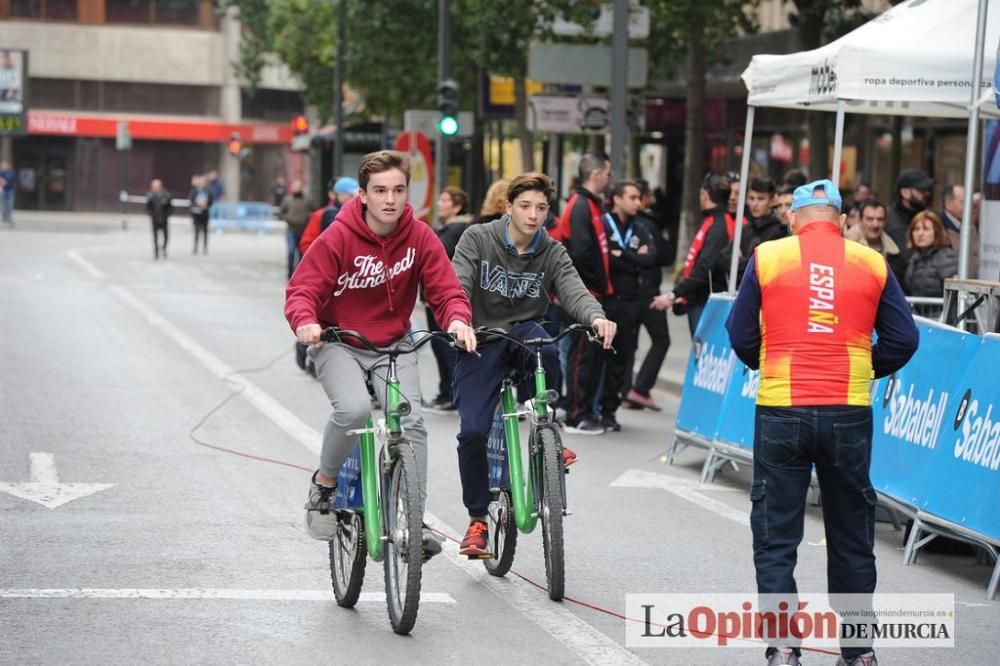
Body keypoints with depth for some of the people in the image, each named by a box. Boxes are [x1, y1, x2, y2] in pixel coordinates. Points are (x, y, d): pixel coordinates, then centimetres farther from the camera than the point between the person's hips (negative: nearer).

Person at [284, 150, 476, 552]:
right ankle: (324, 482, -2)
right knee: (354, 408, -30)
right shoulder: (338, 238, -17)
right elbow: (302, 290, -16)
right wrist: (305, 322, -38)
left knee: (411, 420, -16)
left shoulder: (420, 237, -9)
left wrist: (458, 319, -30)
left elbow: (446, 290, -8)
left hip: (393, 345, 3)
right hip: (338, 342, -3)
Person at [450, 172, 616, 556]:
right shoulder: (477, 239, -4)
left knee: (547, 350, -37)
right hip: (480, 341, -1)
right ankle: (477, 519, 5)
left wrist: (597, 317, -38)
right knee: (473, 431, -14)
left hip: (525, 332, 1)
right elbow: (457, 285, -16)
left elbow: (574, 292, -14)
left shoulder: (553, 254, 2)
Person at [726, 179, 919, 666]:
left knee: (776, 538, 6)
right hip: (849, 414, 2)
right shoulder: (871, 263, 3)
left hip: (781, 411, -1)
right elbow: (902, 340, 3)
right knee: (852, 538, 15)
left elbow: (741, 335, 3)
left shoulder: (767, 257, -1)